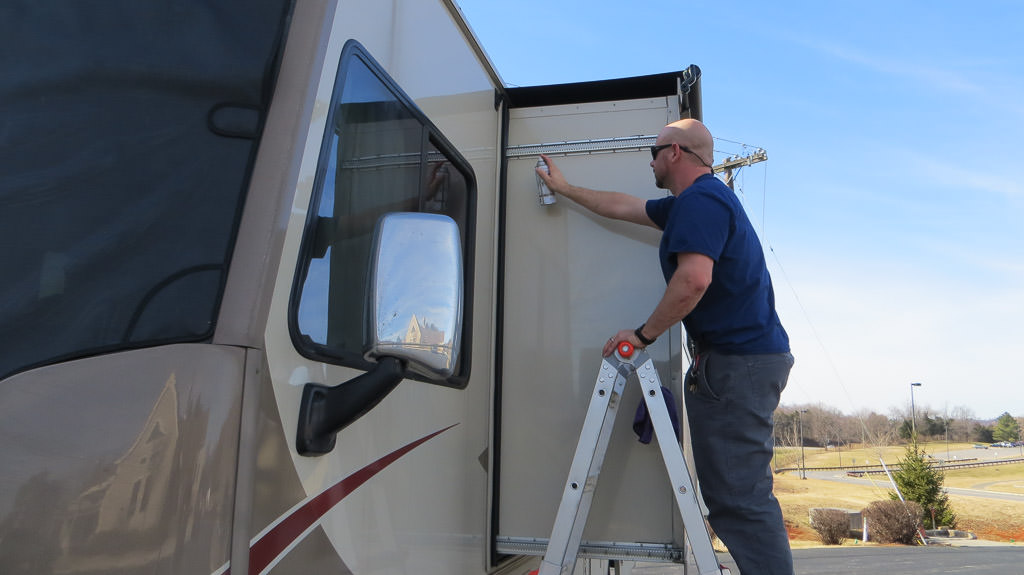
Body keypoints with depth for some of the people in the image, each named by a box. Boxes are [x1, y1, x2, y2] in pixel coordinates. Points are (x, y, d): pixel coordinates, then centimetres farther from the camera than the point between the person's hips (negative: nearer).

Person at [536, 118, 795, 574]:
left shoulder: (700, 200, -12)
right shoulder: (690, 203, 21)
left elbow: (693, 279, -27)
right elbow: (623, 207, 32)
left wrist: (644, 334, -14)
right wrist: (564, 188, 41)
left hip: (737, 361, -11)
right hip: (753, 355, 11)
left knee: (738, 494, -10)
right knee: (743, 490, 15)